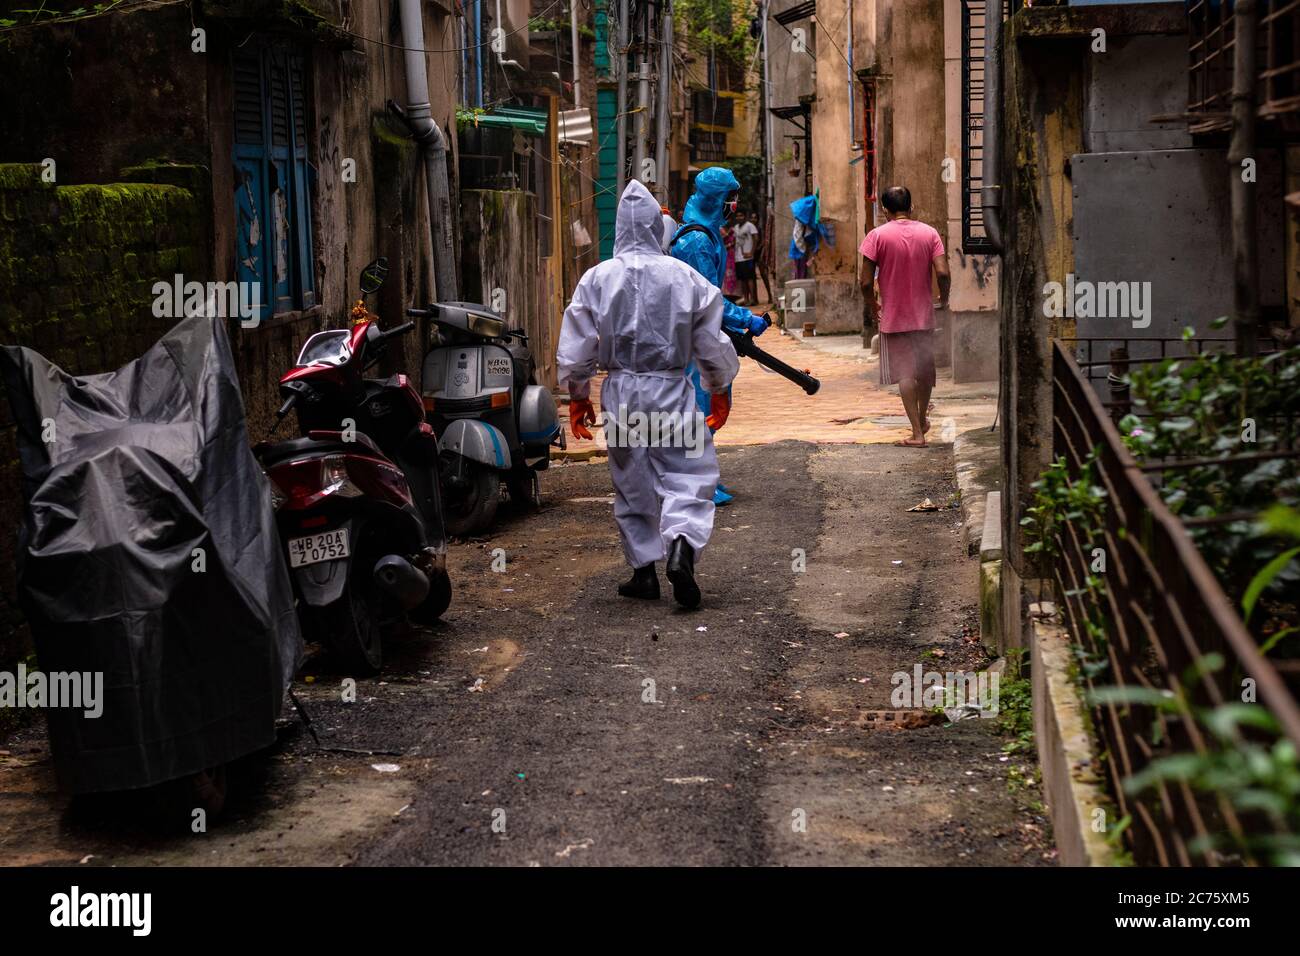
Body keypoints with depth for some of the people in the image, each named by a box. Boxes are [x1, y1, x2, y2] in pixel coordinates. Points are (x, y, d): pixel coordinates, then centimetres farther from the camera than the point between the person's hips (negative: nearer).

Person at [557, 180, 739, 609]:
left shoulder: (597, 278, -3)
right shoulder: (685, 277, -4)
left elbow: (576, 348, 2)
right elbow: (712, 344, 4)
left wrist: (578, 397, 15)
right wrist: (719, 391, 19)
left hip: (621, 392, 2)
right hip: (672, 389, -1)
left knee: (631, 481, 13)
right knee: (687, 474, 2)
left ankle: (644, 569, 17)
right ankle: (681, 545, -24)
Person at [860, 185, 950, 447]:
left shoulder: (877, 236, -10)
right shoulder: (929, 233, -3)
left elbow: (866, 282, -12)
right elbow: (943, 273, -11)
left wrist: (870, 306, 6)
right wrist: (944, 300, 7)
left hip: (893, 317, -3)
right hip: (924, 314, 3)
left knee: (905, 373, 1)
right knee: (925, 369, 19)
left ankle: (917, 433, -3)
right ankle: (923, 420, 38)